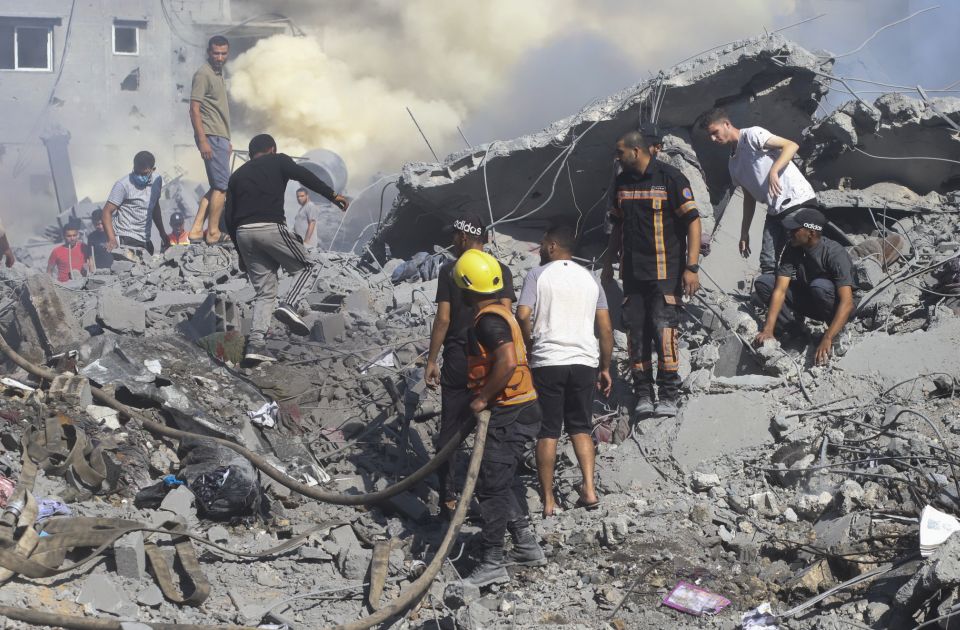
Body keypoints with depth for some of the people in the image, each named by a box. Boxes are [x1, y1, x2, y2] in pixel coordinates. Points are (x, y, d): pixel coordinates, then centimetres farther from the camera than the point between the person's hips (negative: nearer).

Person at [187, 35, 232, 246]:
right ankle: (213, 233, -2)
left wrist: (226, 141, 23)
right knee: (222, 185, -7)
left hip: (219, 137, 10)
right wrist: (203, 140, -22)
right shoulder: (203, 74, -10)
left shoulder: (218, 75, 20)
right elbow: (195, 109, -16)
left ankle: (197, 230, 9)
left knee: (217, 186, 11)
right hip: (211, 137, -10)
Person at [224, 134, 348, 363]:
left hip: (243, 232, 5)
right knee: (304, 267, 16)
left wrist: (241, 251, 22)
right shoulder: (278, 161, 13)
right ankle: (289, 306, -11)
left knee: (265, 291, 11)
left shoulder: (237, 175, 25)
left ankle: (255, 344, -5)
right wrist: (332, 195, -10)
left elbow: (229, 217, 18)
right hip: (270, 228, -5)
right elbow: (304, 176, -6)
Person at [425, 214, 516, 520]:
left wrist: (432, 360, -1)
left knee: (450, 430, 5)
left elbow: (443, 319, -8)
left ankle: (449, 499, 3)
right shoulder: (501, 271, 0)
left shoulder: (449, 271, -6)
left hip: (458, 360, -2)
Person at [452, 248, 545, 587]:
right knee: (501, 482, 19)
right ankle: (526, 545, 24)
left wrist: (482, 398, -22)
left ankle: (492, 563, -2)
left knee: (490, 486, -6)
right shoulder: (500, 312, 14)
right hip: (520, 409, 10)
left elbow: (507, 362, -30)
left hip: (507, 415, -10)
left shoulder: (488, 320, -18)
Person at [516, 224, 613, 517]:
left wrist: (531, 346, 3)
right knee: (581, 427, 15)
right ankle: (589, 489, -1)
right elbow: (606, 330, 8)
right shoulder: (590, 279, 12)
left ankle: (548, 500, 4)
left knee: (549, 430, 3)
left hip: (547, 361, -3)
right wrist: (605, 368, 16)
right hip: (585, 362, 3)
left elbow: (523, 316, -13)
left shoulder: (538, 275, 0)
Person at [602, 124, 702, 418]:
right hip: (632, 272, 6)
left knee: (664, 330, -11)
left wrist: (691, 267, -14)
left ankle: (669, 396, -4)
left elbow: (693, 221, -9)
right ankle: (643, 395, 10)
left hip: (665, 272, -6)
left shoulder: (670, 178, -7)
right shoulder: (622, 182, 13)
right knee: (636, 333, 3)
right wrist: (608, 261, 22)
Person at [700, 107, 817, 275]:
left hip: (797, 201, -9)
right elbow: (749, 197, 24)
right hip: (775, 211, 9)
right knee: (767, 263, 3)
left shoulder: (752, 135, -6)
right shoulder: (733, 163, 20)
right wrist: (744, 232, 19)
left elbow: (792, 145, -15)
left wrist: (773, 170, -29)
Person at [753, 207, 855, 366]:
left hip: (834, 305, -5)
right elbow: (780, 290, -18)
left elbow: (847, 303, -37)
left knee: (820, 285, -39)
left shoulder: (835, 254, -30)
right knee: (762, 283, -11)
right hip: (808, 301, 5)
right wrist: (768, 329, -30)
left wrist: (827, 339, -46)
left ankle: (838, 333, -16)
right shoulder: (793, 250, -13)